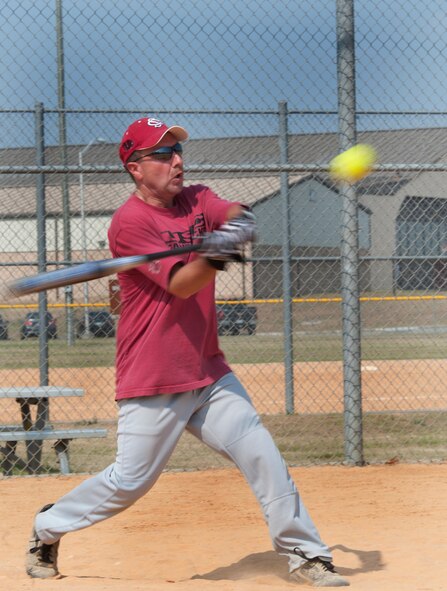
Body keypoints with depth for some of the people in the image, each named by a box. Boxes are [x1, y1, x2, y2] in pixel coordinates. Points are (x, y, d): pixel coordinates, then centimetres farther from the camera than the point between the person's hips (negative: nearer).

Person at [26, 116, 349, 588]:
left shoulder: (198, 200, 9)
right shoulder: (128, 222, -13)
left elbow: (236, 216, -11)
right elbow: (180, 284, -22)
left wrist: (237, 223, -35)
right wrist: (212, 256, -41)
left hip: (209, 374, 6)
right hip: (151, 385, -6)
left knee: (262, 456, -3)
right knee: (130, 481, -2)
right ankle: (47, 528, 19)